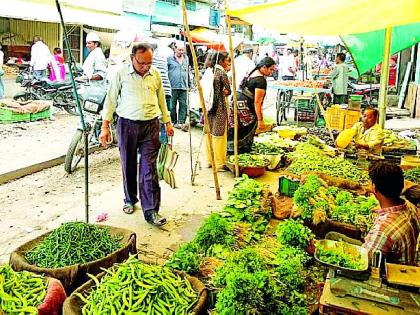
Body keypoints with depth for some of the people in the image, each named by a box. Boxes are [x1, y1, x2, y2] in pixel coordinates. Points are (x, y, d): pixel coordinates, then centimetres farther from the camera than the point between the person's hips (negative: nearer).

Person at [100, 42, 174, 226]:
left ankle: (151, 210, 0)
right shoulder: (121, 73, -3)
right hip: (127, 124, -1)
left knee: (149, 168, -3)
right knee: (128, 166, 10)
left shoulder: (155, 74, 6)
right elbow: (111, 99, 0)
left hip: (150, 125, 1)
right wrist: (105, 125, -4)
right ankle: (130, 200, 31)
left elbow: (161, 99, 17)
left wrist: (167, 122, 17)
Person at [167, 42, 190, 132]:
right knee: (172, 105, 2)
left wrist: (190, 84, 22)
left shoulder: (186, 59, 17)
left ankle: (181, 122, -5)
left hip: (183, 87, 3)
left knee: (183, 105, -4)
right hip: (173, 87, -3)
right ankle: (174, 122, 13)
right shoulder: (170, 59, 3)